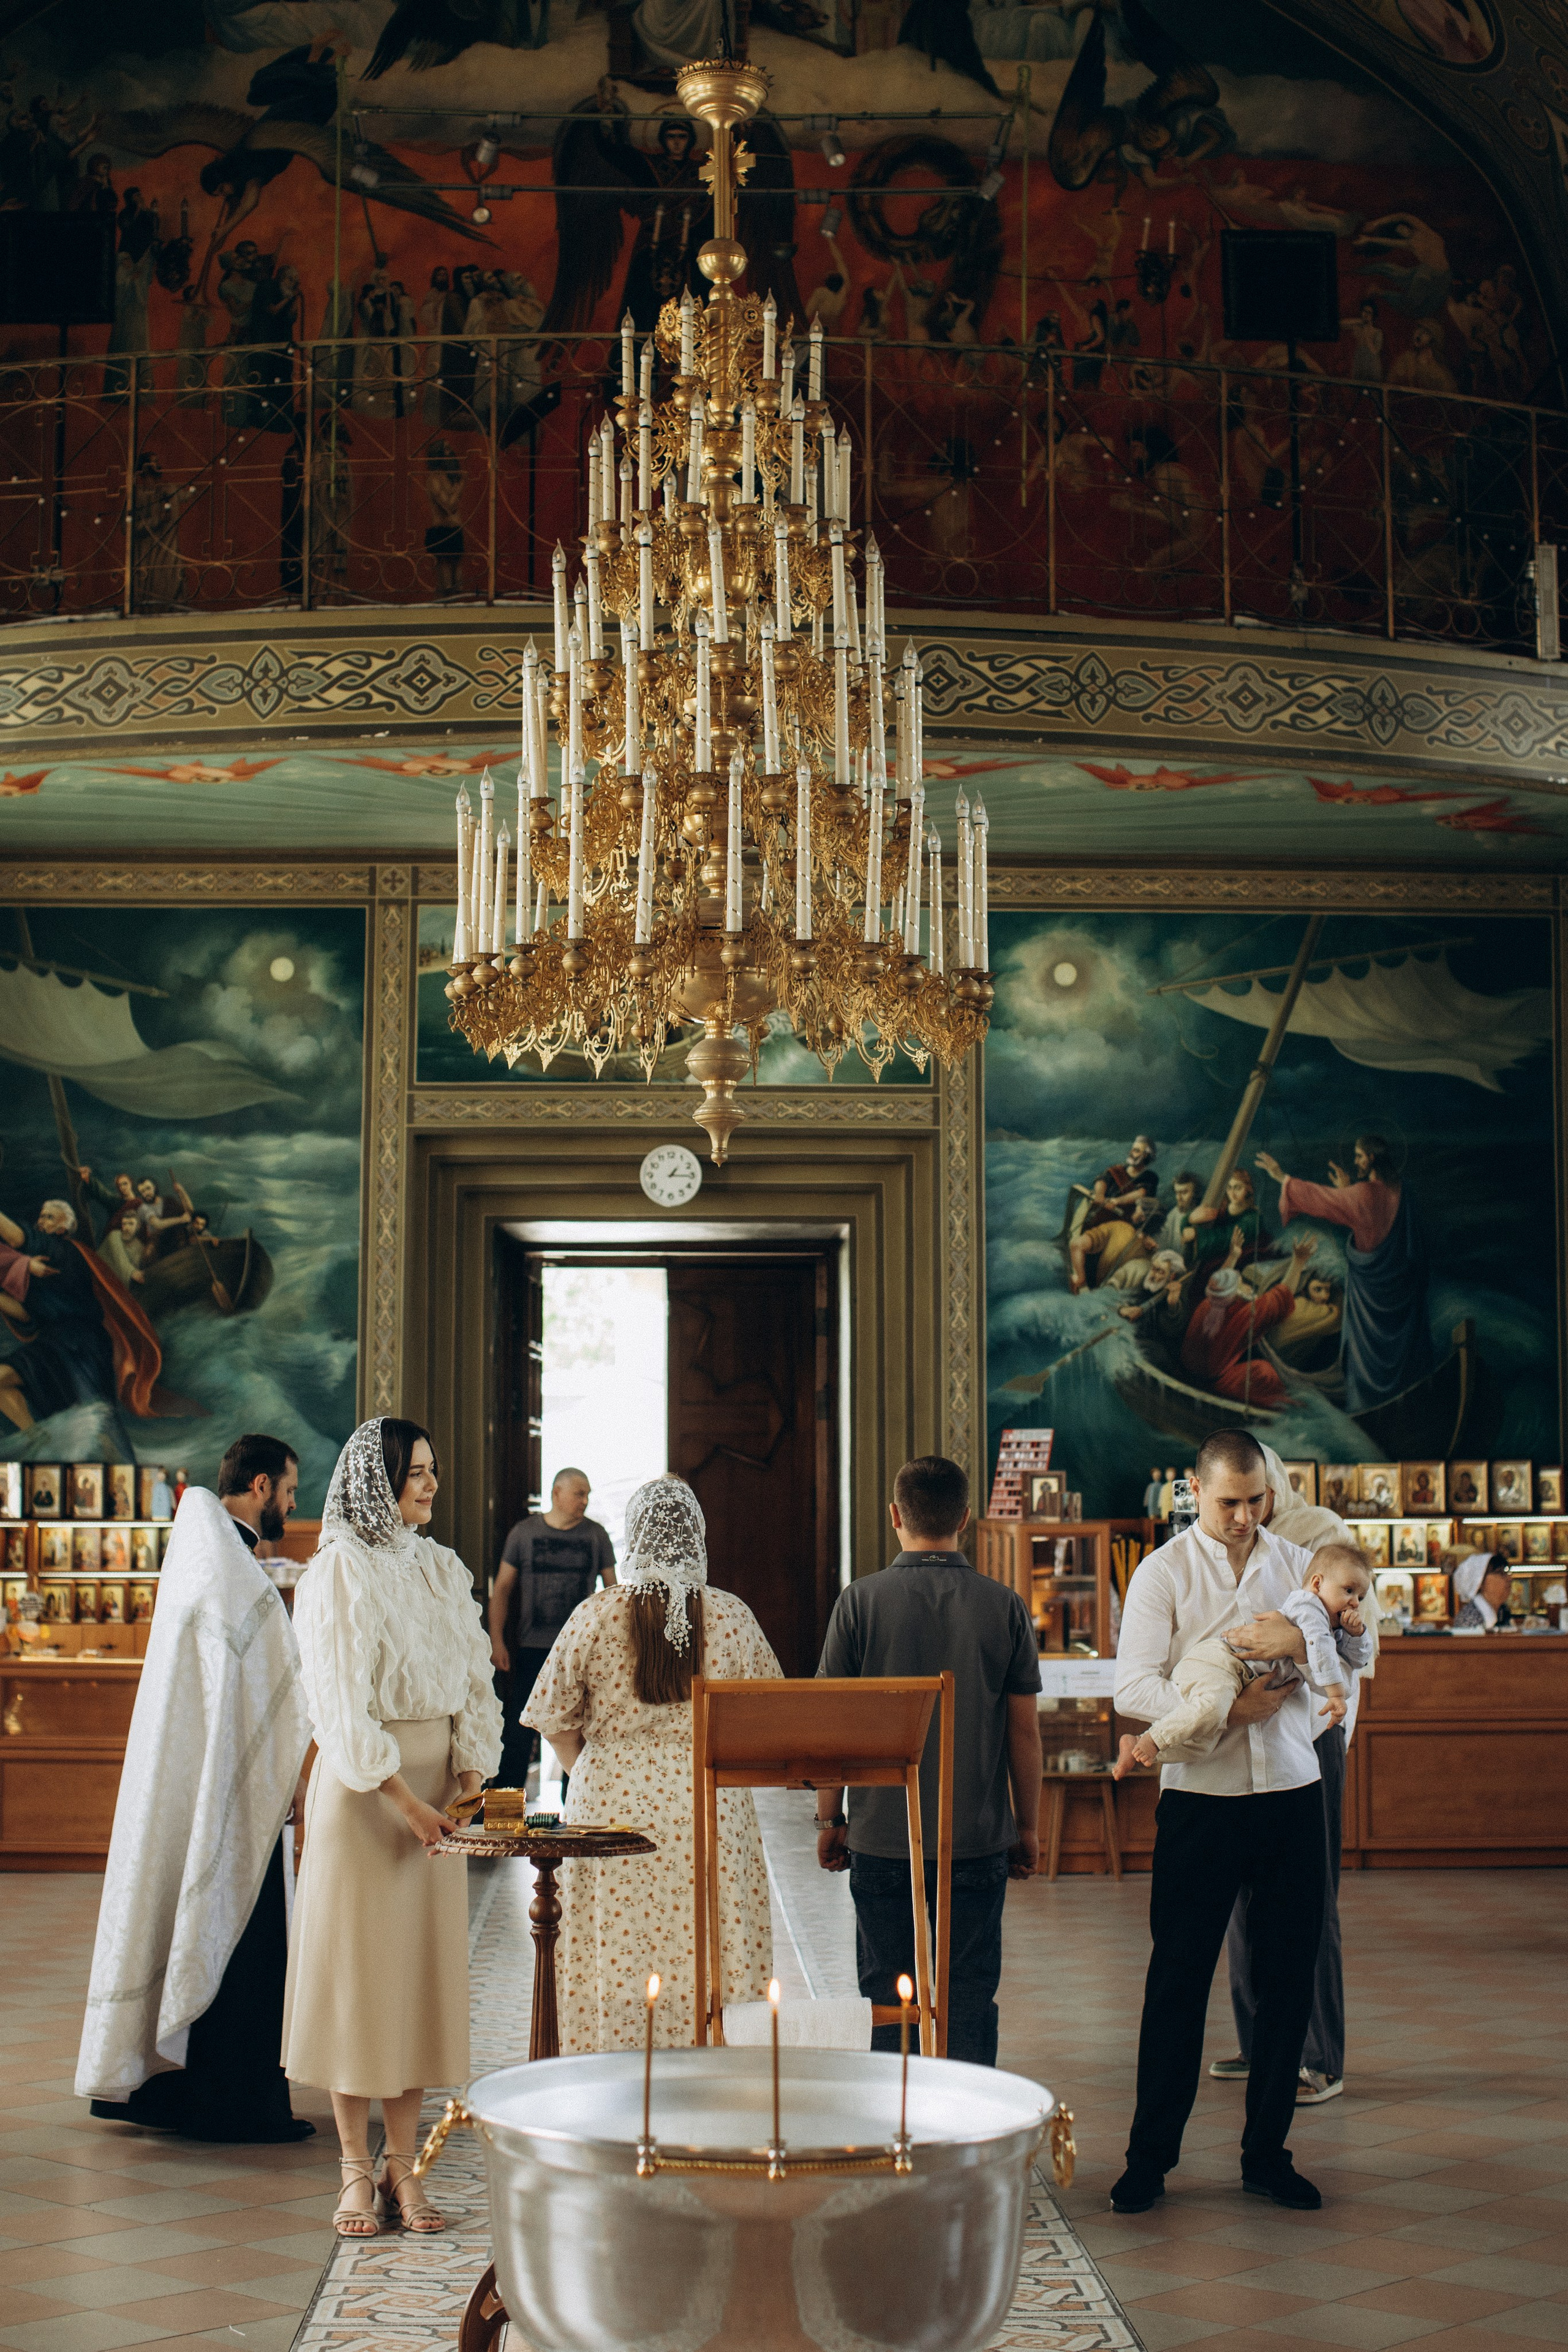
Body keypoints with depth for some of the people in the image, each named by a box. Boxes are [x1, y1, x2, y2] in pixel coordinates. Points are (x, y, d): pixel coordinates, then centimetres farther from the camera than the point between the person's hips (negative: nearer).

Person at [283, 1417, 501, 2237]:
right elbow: (342, 1705, -12)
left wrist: (467, 1784, -2)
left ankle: (403, 2163, 12)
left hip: (435, 1782, 5)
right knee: (355, 1962, -1)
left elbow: (473, 1682, 10)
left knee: (426, 1962, 5)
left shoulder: (443, 1569, 10)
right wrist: (404, 1801, -15)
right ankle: (356, 2170, 6)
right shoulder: (337, 1573, -7)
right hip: (360, 1787, -5)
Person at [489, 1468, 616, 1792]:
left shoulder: (596, 1535, 6)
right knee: (518, 1731, -1)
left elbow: (612, 1588, 11)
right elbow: (502, 1588, 4)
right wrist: (496, 1640, -5)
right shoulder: (524, 1532, 2)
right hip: (532, 1648, -1)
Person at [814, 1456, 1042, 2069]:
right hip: (980, 1837, 1)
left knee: (888, 2001, 8)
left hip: (883, 1838, -1)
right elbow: (1025, 1730, 2)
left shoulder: (861, 1601, -5)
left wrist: (830, 1819, 8)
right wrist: (1028, 1828, 12)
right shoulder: (1004, 1606, -2)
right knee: (970, 1998, 7)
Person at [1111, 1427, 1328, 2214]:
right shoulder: (1163, 1572, -1)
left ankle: (1267, 2152, 20)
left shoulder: (1295, 1563, 10)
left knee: (1288, 1978, 7)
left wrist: (1300, 1639, -17)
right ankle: (1150, 2156, 13)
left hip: (1291, 1795, 3)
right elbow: (1133, 1687, -10)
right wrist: (1225, 1708, -21)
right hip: (1201, 1797, -3)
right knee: (1178, 1979, 1)